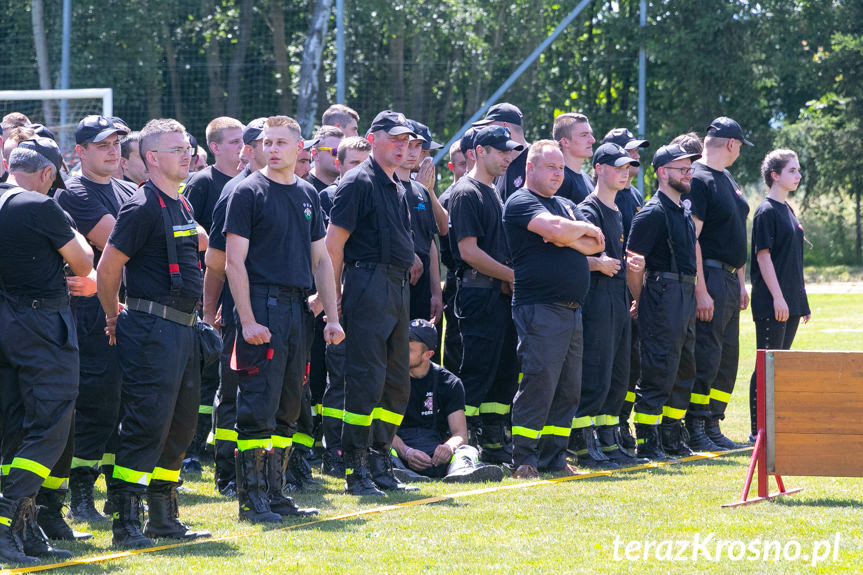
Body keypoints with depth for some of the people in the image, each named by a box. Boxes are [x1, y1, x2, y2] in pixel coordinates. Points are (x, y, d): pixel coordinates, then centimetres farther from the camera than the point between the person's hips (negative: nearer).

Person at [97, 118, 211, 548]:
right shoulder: (144, 207, -13)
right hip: (153, 329, -9)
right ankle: (126, 522, -8)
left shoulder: (181, 205, 16)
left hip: (182, 327, 9)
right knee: (147, 423, -10)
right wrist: (116, 319, -3)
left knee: (180, 423, 13)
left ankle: (164, 516, 22)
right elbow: (107, 267, -13)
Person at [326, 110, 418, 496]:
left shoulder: (397, 188, 20)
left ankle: (379, 464, 18)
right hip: (369, 285, -9)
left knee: (397, 384, 11)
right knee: (366, 380, -9)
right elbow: (334, 243, -12)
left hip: (398, 287, 9)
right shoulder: (359, 182, -7)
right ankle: (356, 470, -6)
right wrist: (335, 297, -14)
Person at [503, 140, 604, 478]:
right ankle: (524, 461, -6)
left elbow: (595, 245, 11)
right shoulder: (521, 202, -4)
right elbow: (557, 229, -21)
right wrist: (586, 229, -1)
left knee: (568, 389, 8)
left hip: (572, 309, 8)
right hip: (539, 308, -8)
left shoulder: (566, 206, 22)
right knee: (538, 384, -10)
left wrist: (568, 238, -8)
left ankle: (554, 458, 13)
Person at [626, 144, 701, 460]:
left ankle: (671, 434, 24)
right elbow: (633, 262, -14)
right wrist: (641, 301, -8)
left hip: (686, 294, 9)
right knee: (659, 370, -9)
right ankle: (646, 442, -6)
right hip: (663, 293, -9)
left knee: (685, 367, 14)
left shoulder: (684, 211, 17)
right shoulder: (653, 213, -11)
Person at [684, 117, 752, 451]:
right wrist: (701, 291, -22)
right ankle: (695, 429, -6)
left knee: (727, 358, 10)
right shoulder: (699, 180, -12)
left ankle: (713, 426, 16)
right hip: (709, 276, -10)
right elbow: (691, 238, -18)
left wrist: (741, 282, 19)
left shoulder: (728, 181, 18)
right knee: (705, 356, -9)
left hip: (730, 279, 10)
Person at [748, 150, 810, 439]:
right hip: (772, 303, -9)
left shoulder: (788, 211, 17)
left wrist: (802, 300, 19)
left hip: (790, 301, 9)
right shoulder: (767, 211, -10)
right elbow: (763, 255, -15)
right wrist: (777, 296, -20)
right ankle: (758, 429, -5)